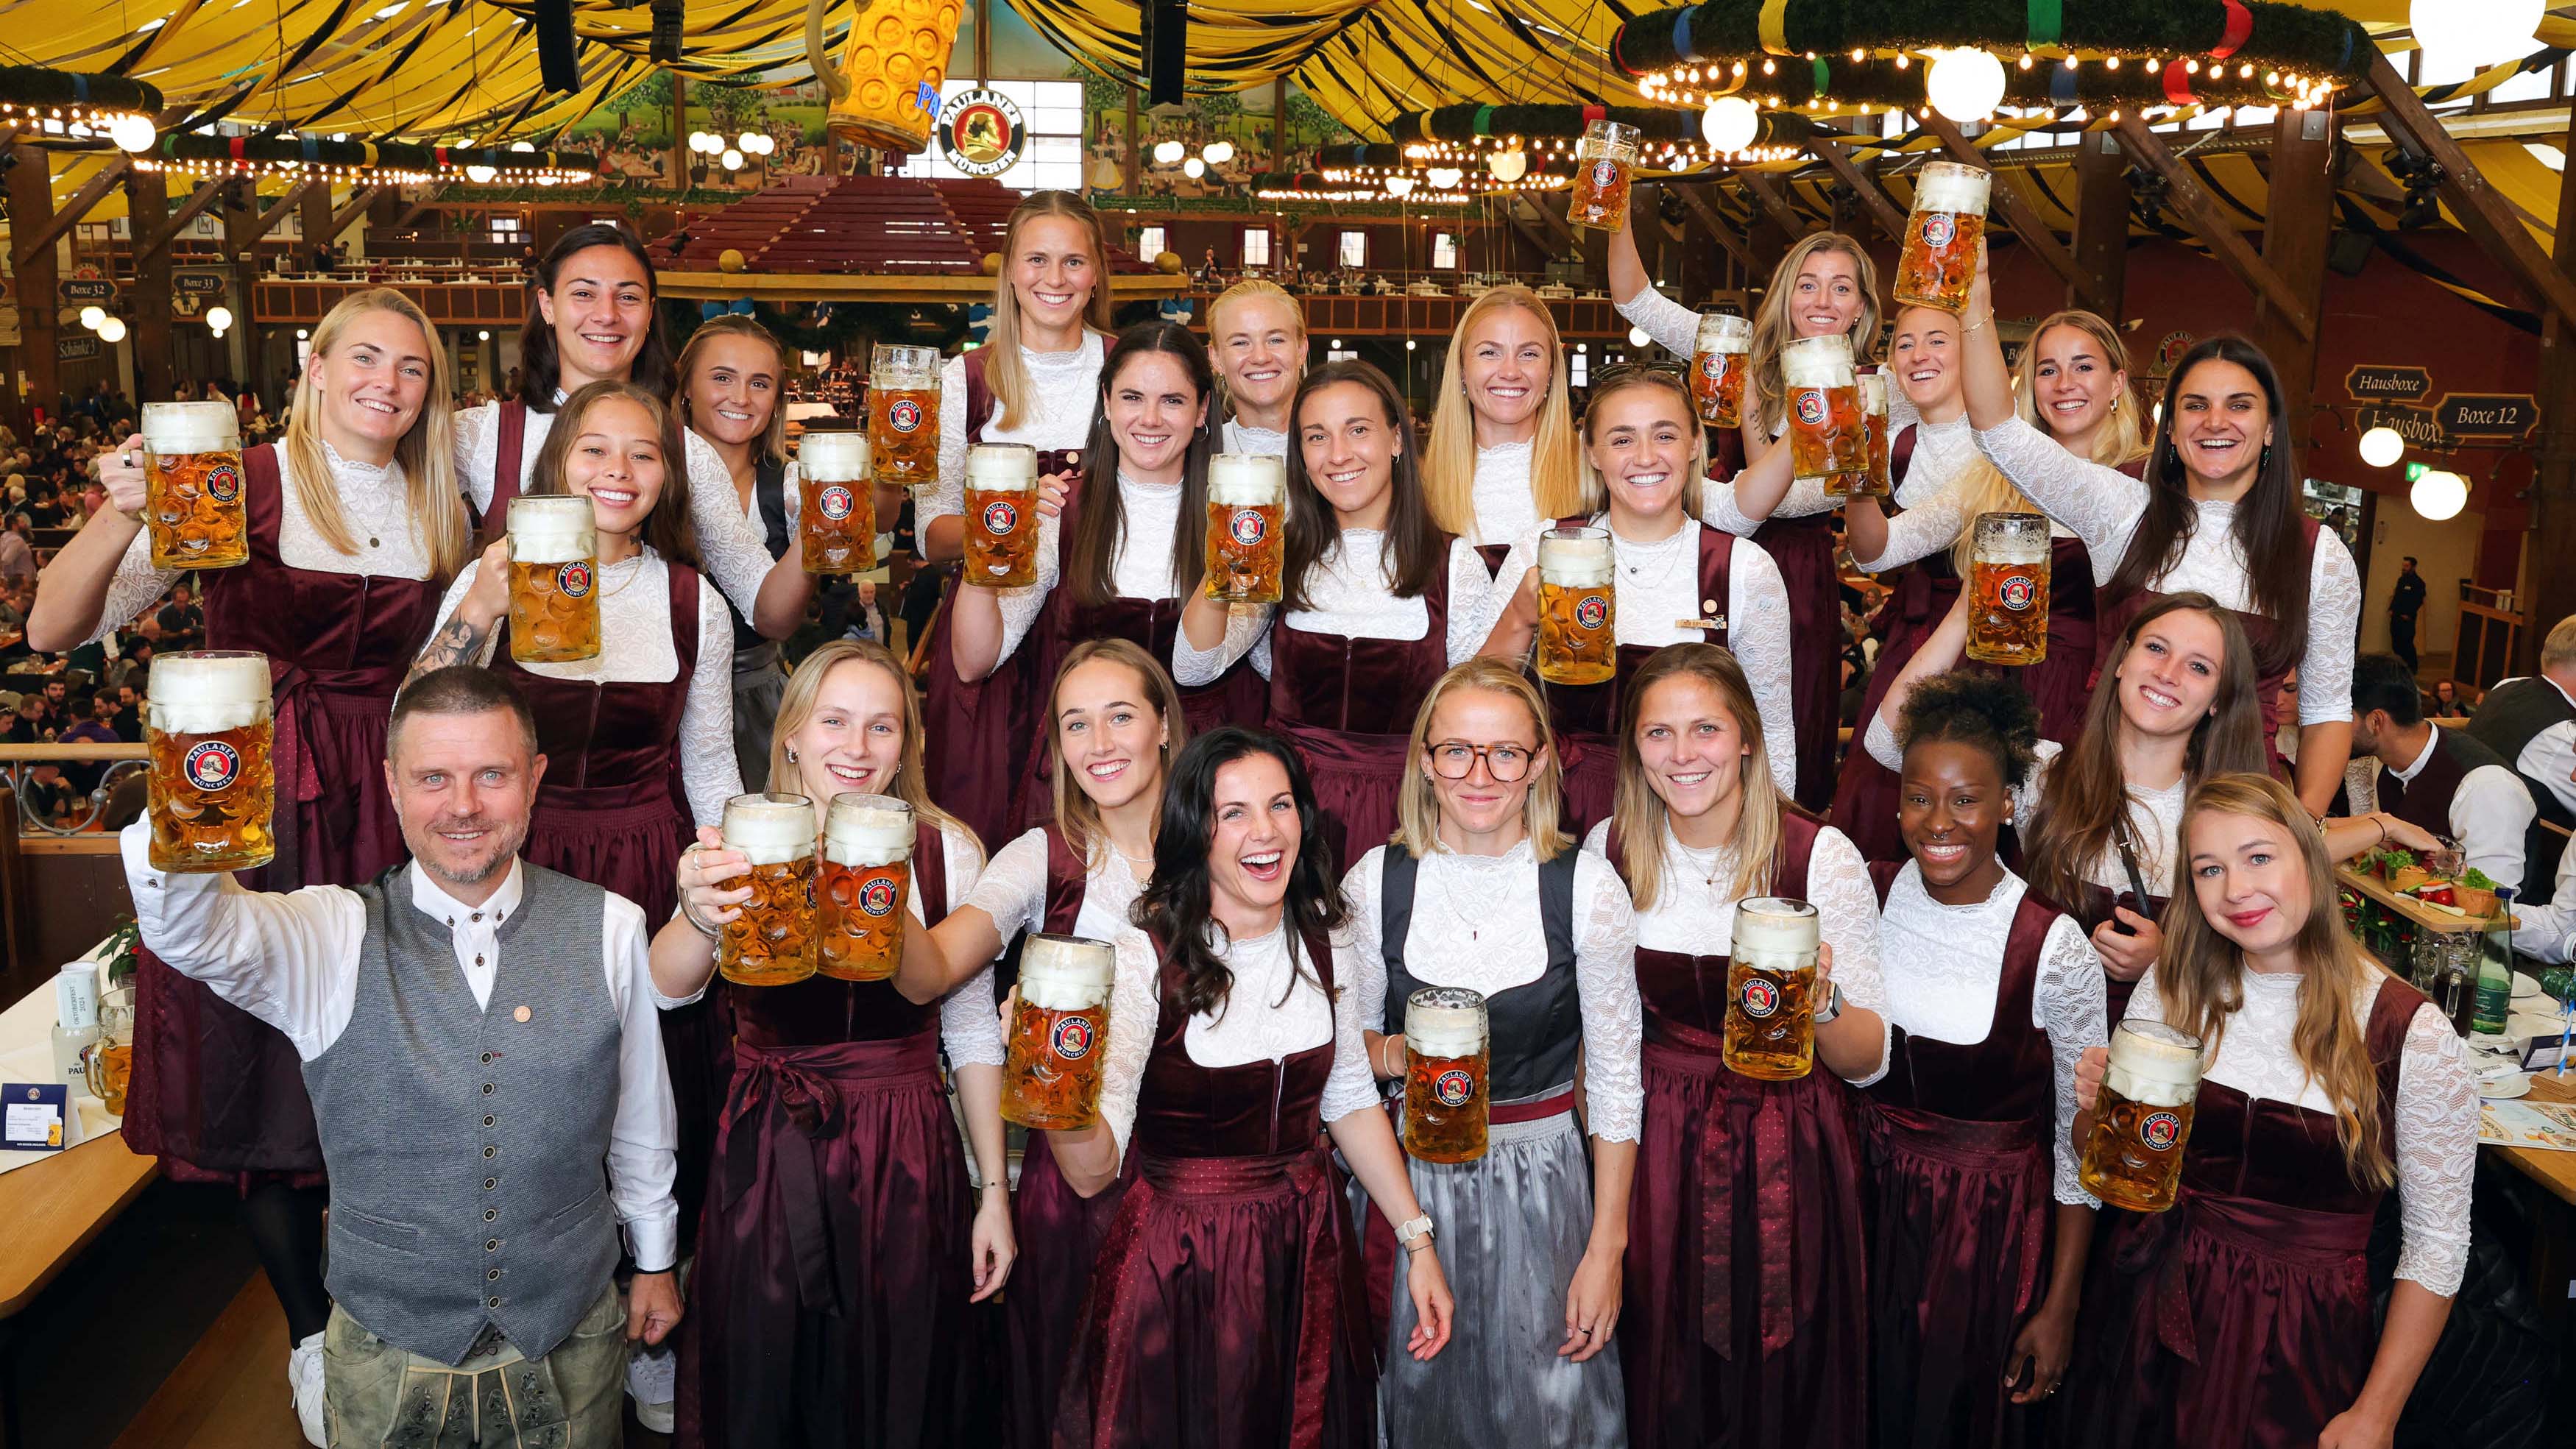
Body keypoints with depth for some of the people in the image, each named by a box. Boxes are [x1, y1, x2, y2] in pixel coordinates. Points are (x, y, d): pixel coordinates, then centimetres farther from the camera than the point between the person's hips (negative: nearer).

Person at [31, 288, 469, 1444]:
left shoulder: (438, 510, 7)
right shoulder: (236, 484, -8)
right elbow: (53, 630, -12)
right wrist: (125, 515, -29)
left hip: (385, 812, 4)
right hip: (251, 808, -3)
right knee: (266, 1068, 6)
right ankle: (309, 1335, 25)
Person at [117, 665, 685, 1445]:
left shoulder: (609, 929, -8)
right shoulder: (333, 938, -11)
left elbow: (641, 1110, 2)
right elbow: (189, 933, -32)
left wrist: (655, 1259, 12)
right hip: (388, 1354, 0)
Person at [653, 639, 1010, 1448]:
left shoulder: (949, 851, -3)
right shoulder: (750, 847, -5)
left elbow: (971, 1029, 3)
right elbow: (669, 988, -22)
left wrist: (994, 1190, 3)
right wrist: (701, 916, -44)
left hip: (907, 1164, 0)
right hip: (770, 1160, 0)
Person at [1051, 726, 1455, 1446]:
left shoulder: (1324, 938, -2)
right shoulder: (1147, 960, -18)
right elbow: (1093, 1170, -25)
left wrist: (1417, 1239, 7)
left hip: (1306, 1252, 5)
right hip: (1181, 1264, -4)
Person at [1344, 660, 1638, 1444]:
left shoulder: (1587, 886, -9)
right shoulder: (1376, 880, -5)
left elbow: (1615, 1076, -4)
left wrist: (1607, 1247, -6)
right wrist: (1392, 1054, -15)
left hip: (1545, 1185, -1)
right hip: (1410, 1180, 1)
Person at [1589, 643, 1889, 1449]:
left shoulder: (1824, 859, -13)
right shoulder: (1608, 852, -4)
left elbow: (1868, 1063, -10)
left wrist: (1822, 1001, -30)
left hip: (1786, 1160, -2)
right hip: (1654, 1150, 3)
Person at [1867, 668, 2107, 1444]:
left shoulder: (2056, 950, -18)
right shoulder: (1866, 895, -8)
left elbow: (2080, 1136, -10)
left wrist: (2061, 1306, -8)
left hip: (1994, 1222, -3)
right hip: (1872, 1198, 3)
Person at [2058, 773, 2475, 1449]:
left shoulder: (2415, 1035, -13)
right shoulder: (2174, 989, -2)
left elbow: (2436, 1243, -6)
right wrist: (2097, 1108, -14)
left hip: (2299, 1343, -3)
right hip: (2150, 1311, 3)